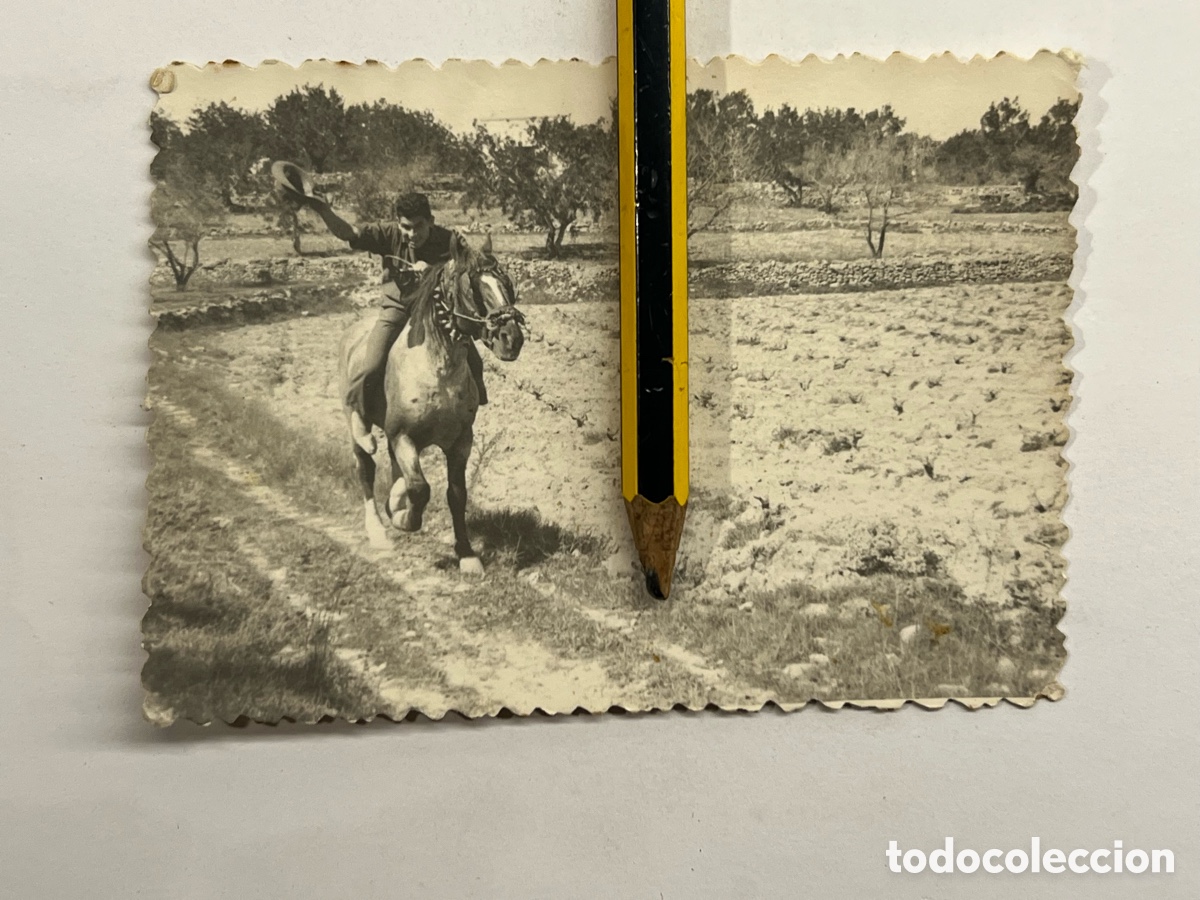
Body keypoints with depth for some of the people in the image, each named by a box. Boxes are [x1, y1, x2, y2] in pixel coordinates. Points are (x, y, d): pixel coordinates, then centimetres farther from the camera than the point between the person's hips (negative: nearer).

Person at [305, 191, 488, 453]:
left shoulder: (446, 240, -12)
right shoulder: (389, 234, -13)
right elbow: (347, 232, -19)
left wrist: (434, 270, -29)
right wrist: (324, 211, -38)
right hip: (397, 307, -1)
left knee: (471, 358, -4)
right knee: (372, 366, -17)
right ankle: (358, 414, 9)